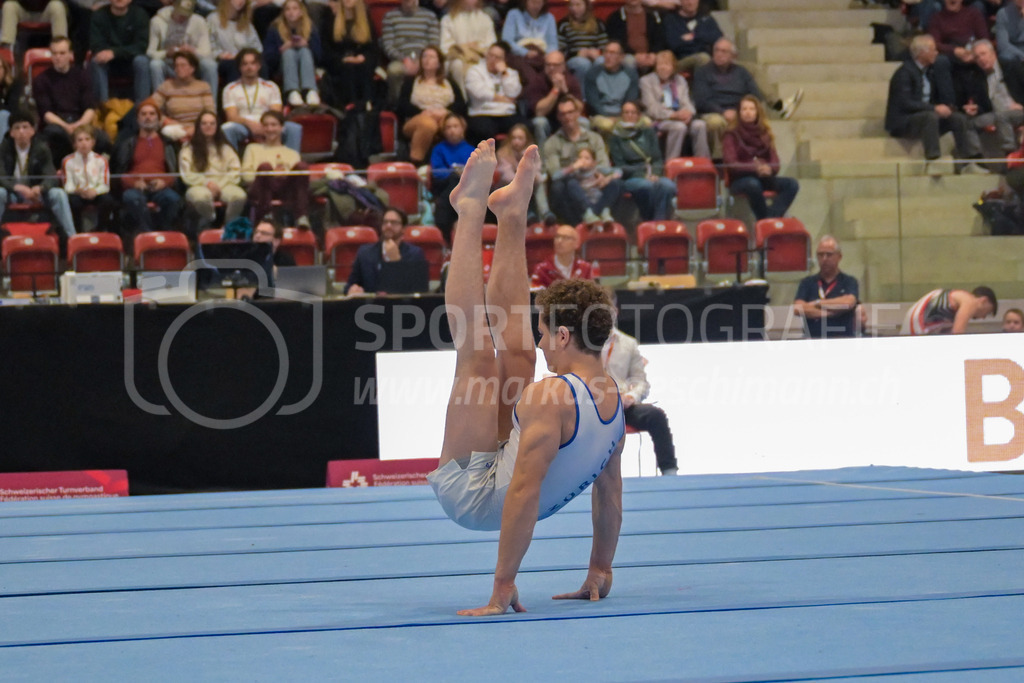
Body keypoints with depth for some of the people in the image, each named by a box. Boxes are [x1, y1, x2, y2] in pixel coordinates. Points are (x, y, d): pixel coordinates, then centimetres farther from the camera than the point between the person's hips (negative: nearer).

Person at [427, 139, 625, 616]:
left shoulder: (551, 397, -30)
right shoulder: (613, 400, -5)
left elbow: (525, 492, -34)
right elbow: (609, 493, 5)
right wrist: (600, 571, 17)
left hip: (472, 495, -8)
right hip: (503, 499, 8)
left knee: (476, 352, -5)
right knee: (513, 345, 14)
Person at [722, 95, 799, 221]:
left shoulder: (765, 135, 17)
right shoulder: (732, 135, 2)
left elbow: (775, 163, 9)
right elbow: (731, 164, -10)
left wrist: (768, 169, -16)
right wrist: (755, 168, -26)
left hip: (764, 178, 5)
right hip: (739, 180, -5)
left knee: (792, 184, -21)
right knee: (753, 184, -40)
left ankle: (771, 218, -36)